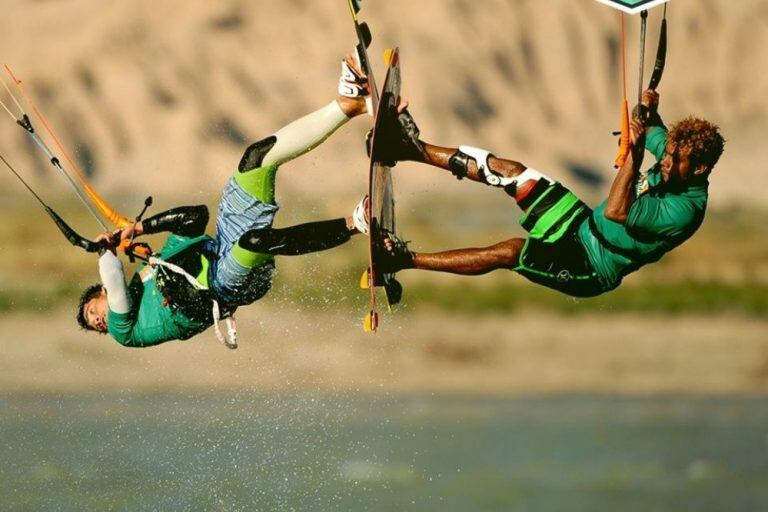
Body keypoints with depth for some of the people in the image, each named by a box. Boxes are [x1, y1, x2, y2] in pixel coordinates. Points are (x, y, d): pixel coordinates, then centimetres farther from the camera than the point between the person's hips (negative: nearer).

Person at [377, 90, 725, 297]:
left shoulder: (686, 209, -29)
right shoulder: (674, 162, -4)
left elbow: (616, 212, -39)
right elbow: (653, 133, 21)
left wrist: (633, 155, -44)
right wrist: (649, 112, -1)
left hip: (592, 268, -8)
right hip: (584, 224, 8)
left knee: (509, 252, -25)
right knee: (511, 171, 3)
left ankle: (407, 260, -20)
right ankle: (415, 149, 10)